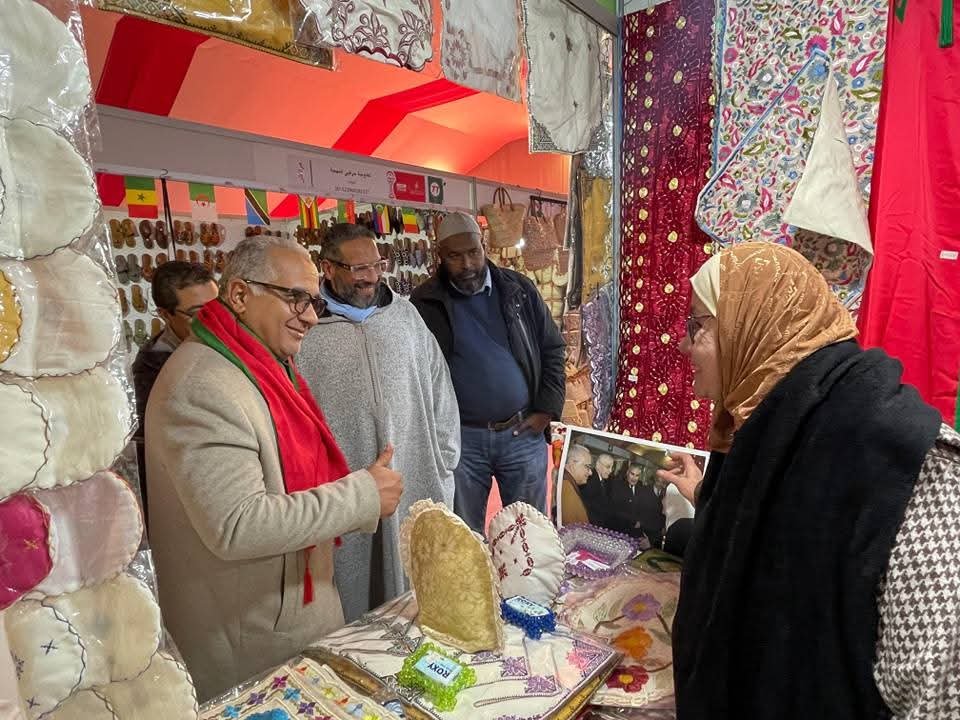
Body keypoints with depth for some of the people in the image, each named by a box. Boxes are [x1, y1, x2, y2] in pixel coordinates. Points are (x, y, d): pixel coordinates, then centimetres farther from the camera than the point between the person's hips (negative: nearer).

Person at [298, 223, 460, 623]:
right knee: (356, 606, 13)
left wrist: (444, 465, 7)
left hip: (418, 485, 3)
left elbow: (440, 391, 9)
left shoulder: (405, 314, 6)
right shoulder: (306, 329, -6)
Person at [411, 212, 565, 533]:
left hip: (523, 434, 2)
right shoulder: (425, 302, -3)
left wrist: (546, 410, 0)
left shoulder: (519, 289, 2)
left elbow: (552, 348, 7)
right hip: (461, 438, -1)